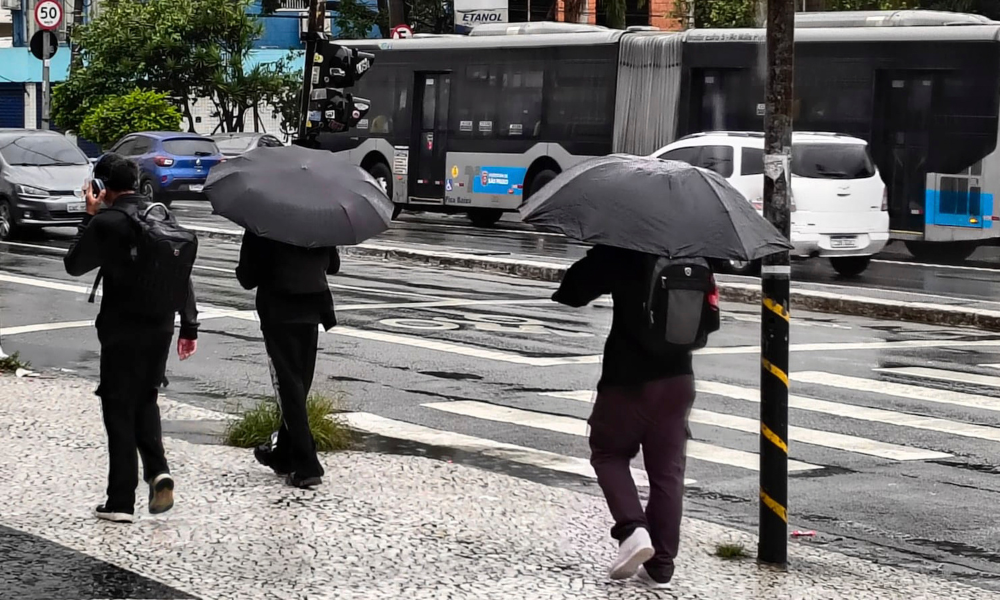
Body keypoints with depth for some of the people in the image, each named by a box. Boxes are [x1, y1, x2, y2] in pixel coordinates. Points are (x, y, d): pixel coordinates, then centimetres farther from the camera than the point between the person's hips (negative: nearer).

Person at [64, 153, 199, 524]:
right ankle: (158, 471, 0)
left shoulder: (106, 222, -13)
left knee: (119, 410, 4)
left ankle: (121, 502, 6)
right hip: (160, 326, 5)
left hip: (122, 330, -5)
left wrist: (90, 217, 3)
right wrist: (189, 326, 11)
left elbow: (74, 265, -1)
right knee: (145, 400, 21)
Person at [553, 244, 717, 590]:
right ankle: (660, 566, 8)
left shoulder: (619, 252, -13)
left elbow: (573, 292, -13)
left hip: (629, 379, -4)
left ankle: (633, 529, -7)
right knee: (667, 470, 9)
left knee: (608, 452, 15)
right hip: (678, 379, 4)